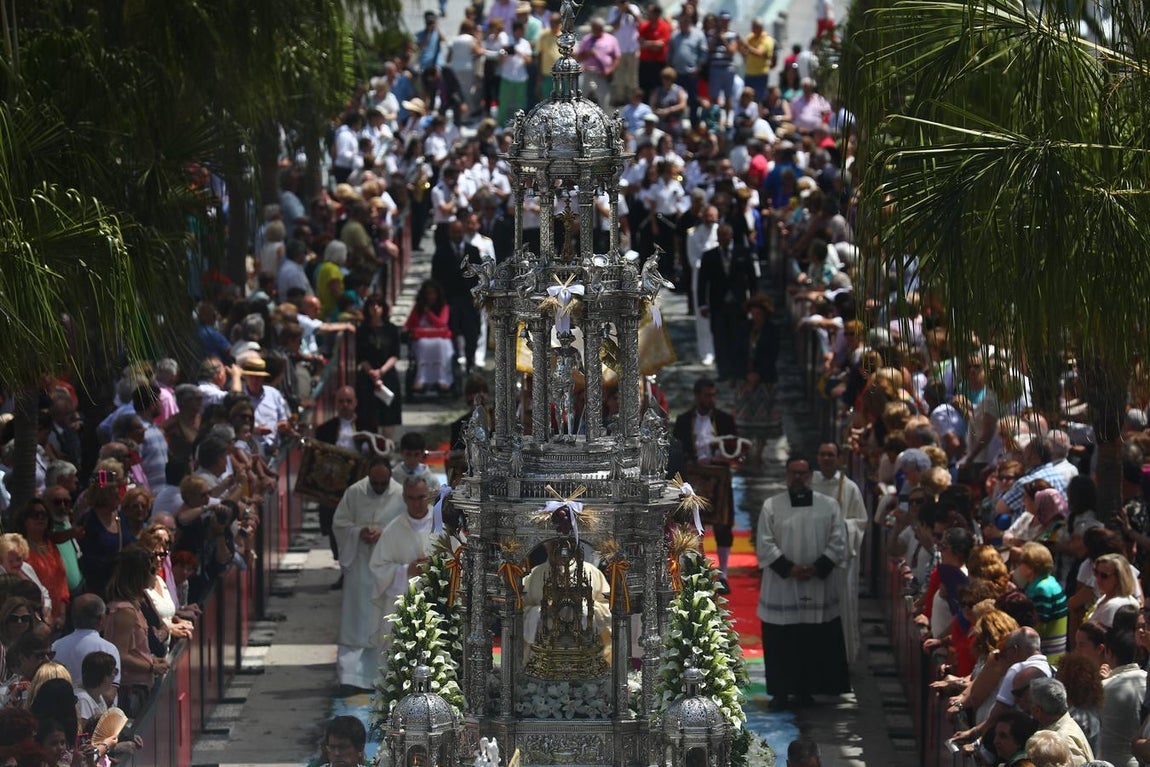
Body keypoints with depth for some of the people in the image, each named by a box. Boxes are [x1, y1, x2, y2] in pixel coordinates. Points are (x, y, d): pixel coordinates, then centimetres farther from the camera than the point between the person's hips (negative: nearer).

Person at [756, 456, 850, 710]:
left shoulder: (829, 506, 5)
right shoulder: (771, 506, 2)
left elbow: (838, 542, 2)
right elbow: (764, 544, -2)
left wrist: (818, 568, -11)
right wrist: (788, 568, -13)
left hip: (819, 586, 1)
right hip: (781, 587, -1)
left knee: (816, 642, 3)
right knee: (781, 643, -1)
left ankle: (806, 689, 13)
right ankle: (781, 692, 5)